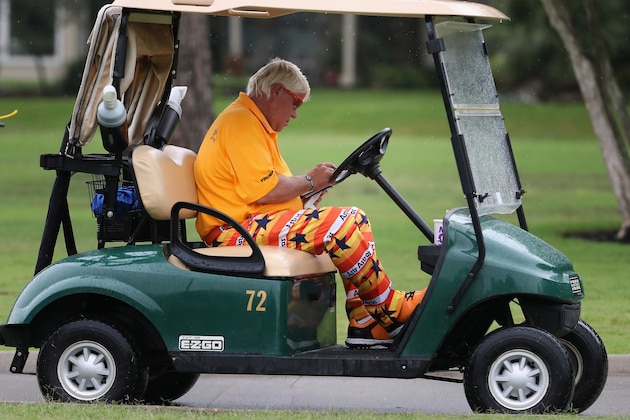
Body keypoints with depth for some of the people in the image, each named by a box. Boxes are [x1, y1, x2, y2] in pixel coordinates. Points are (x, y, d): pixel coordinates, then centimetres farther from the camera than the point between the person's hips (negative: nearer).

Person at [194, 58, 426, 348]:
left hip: (256, 223, 11)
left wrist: (304, 191, 10)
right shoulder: (241, 123, -13)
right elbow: (264, 190, -22)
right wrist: (309, 182, -7)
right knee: (338, 225, -22)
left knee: (357, 220, 6)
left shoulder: (254, 123, 23)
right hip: (236, 232, -11)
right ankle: (391, 310, -10)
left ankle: (365, 324, -2)